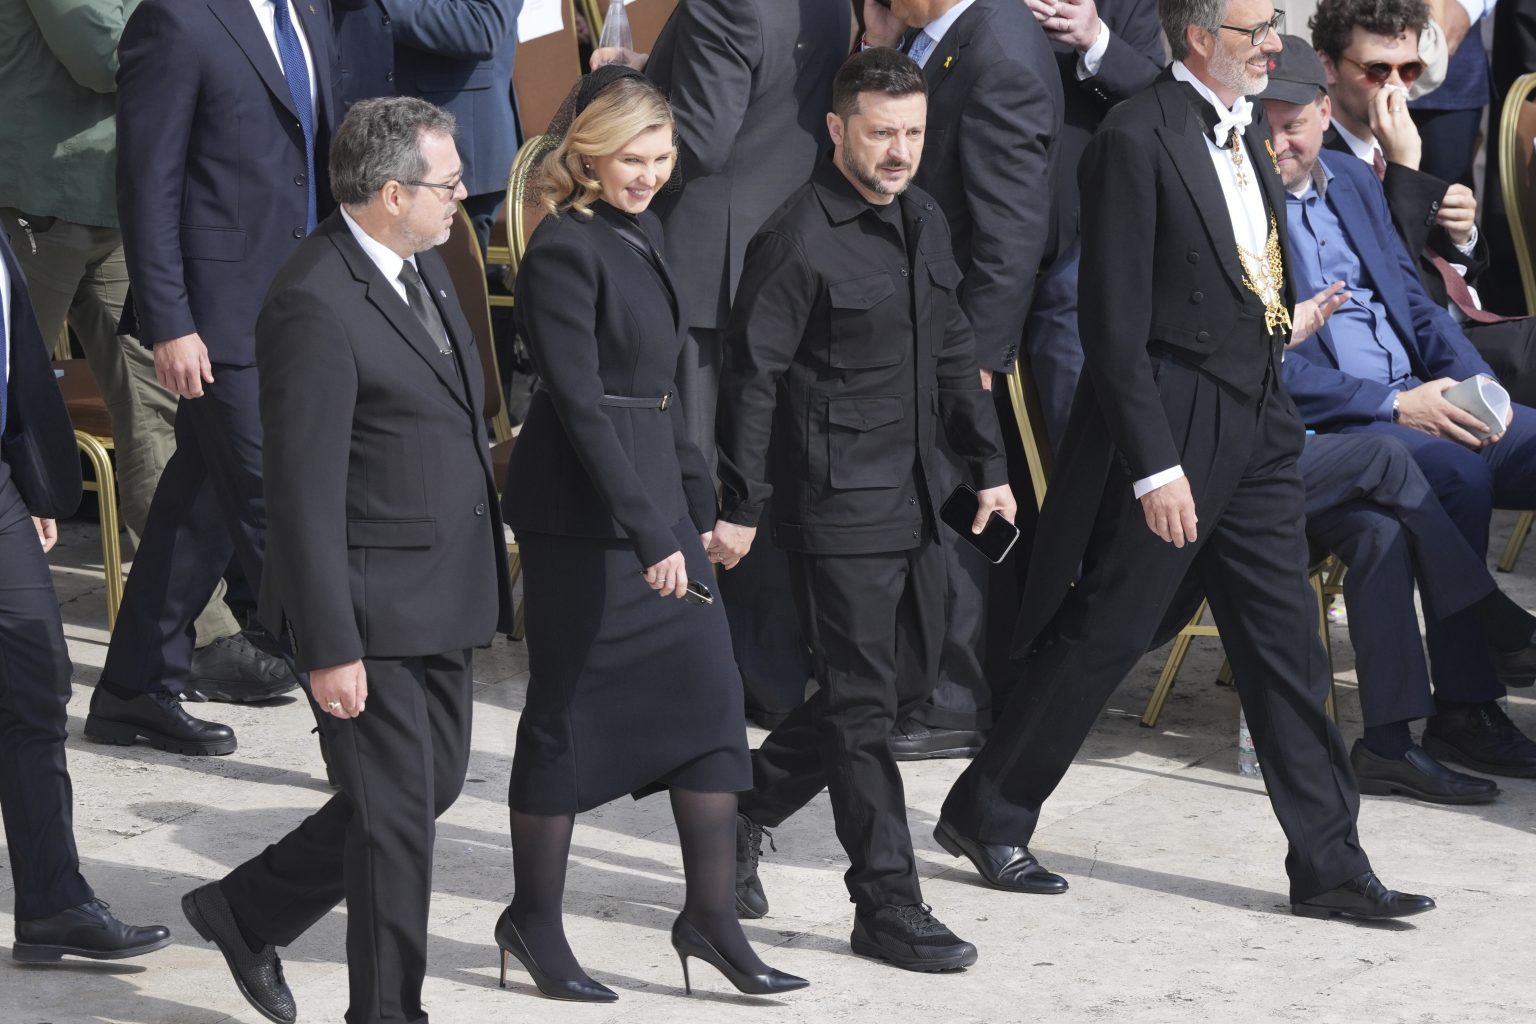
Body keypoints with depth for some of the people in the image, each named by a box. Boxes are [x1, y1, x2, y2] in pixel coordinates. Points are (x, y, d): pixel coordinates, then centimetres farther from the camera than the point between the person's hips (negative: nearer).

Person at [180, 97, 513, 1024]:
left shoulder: (424, 265, 8)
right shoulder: (316, 304, -21)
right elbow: (304, 492, -21)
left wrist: (487, 566, 18)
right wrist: (330, 649, -21)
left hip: (445, 598, 9)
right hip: (374, 607, -9)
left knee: (434, 786, 18)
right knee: (395, 815, 0)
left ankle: (248, 912, 33)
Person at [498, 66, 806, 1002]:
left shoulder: (644, 231, 11)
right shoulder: (566, 251, -15)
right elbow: (582, 403, -20)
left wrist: (697, 499, 17)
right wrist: (648, 532, -23)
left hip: (656, 498, 8)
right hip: (584, 512, -8)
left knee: (709, 694, 5)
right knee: (571, 713, 2)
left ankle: (712, 914, 11)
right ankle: (534, 921, 16)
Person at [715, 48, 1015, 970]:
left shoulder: (924, 220, 10)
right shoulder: (800, 238, -14)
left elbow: (953, 353, 19)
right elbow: (754, 376, -13)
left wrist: (989, 464, 15)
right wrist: (741, 507, -14)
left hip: (912, 494, 9)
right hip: (837, 500, -9)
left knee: (911, 676, 15)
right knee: (864, 700, -3)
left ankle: (744, 810, 29)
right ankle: (888, 907, 4)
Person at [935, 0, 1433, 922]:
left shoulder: (1248, 127, 11)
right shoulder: (1137, 139, -15)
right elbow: (1115, 325, -17)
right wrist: (1155, 467, -19)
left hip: (1256, 422, 8)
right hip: (1171, 425, -8)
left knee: (1287, 642, 8)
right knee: (1102, 634, 2)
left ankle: (1328, 863, 13)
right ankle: (987, 815, 19)